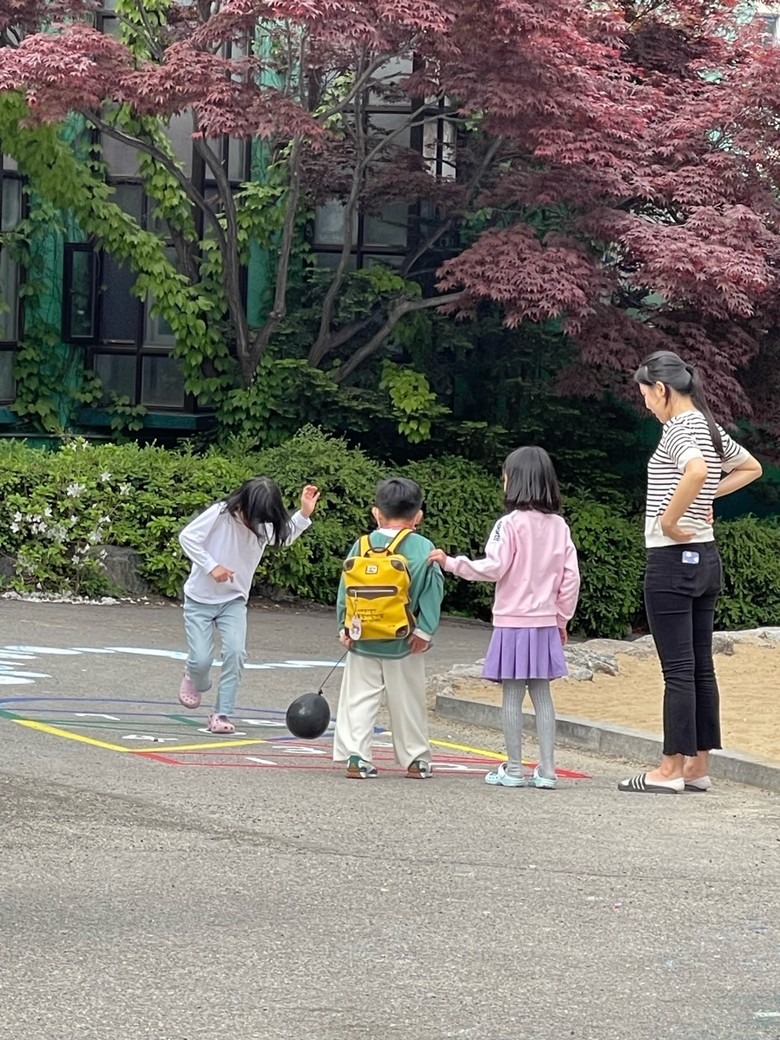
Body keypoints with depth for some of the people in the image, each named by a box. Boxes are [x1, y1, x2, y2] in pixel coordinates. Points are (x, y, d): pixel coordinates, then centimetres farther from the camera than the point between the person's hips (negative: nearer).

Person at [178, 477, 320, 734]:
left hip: (233, 600, 3)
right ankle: (195, 680, 32)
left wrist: (304, 513, -2)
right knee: (201, 659, -7)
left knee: (235, 652, -18)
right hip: (200, 598, -3)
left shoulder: (265, 525, -6)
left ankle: (222, 714, -7)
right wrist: (212, 566, -21)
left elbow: (286, 536, 14)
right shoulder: (219, 514, -20)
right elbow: (187, 537, -16)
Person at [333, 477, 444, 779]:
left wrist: (344, 627, 6)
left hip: (363, 640, 1)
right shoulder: (423, 549, -6)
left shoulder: (363, 545, -1)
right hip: (403, 643, -1)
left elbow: (345, 590, 1)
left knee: (359, 698, 5)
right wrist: (424, 630, -5)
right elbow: (432, 591, -9)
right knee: (408, 701, 10)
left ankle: (355, 757, -3)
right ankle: (415, 760, 16)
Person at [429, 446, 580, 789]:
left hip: (513, 622, -5)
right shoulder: (559, 526, 5)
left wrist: (451, 563, -7)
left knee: (512, 695, 1)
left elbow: (493, 568, -16)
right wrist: (563, 619, 15)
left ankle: (514, 770, 4)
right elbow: (571, 576, 6)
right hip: (545, 622, 5)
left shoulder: (510, 524, -11)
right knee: (542, 695, 9)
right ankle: (547, 770, 7)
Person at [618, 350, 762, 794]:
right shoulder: (711, 429, 12)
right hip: (707, 557, 9)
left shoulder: (679, 429, -14)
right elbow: (751, 468, 29)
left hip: (673, 558, -9)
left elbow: (696, 472, -35)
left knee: (679, 669, -6)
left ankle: (671, 770, -2)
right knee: (701, 666, 10)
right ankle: (699, 768, 14)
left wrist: (668, 521, -23)